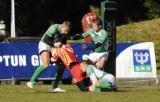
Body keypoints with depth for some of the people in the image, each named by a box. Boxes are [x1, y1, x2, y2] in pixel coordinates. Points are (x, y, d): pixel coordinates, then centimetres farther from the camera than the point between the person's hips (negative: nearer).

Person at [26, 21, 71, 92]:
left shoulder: (65, 33, -4)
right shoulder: (54, 28, -25)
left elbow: (63, 43, 6)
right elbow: (45, 40, -24)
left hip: (53, 48, 8)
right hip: (44, 45, -8)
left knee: (62, 66, -1)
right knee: (46, 64, -29)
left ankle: (55, 87, 6)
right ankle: (31, 82, -27)